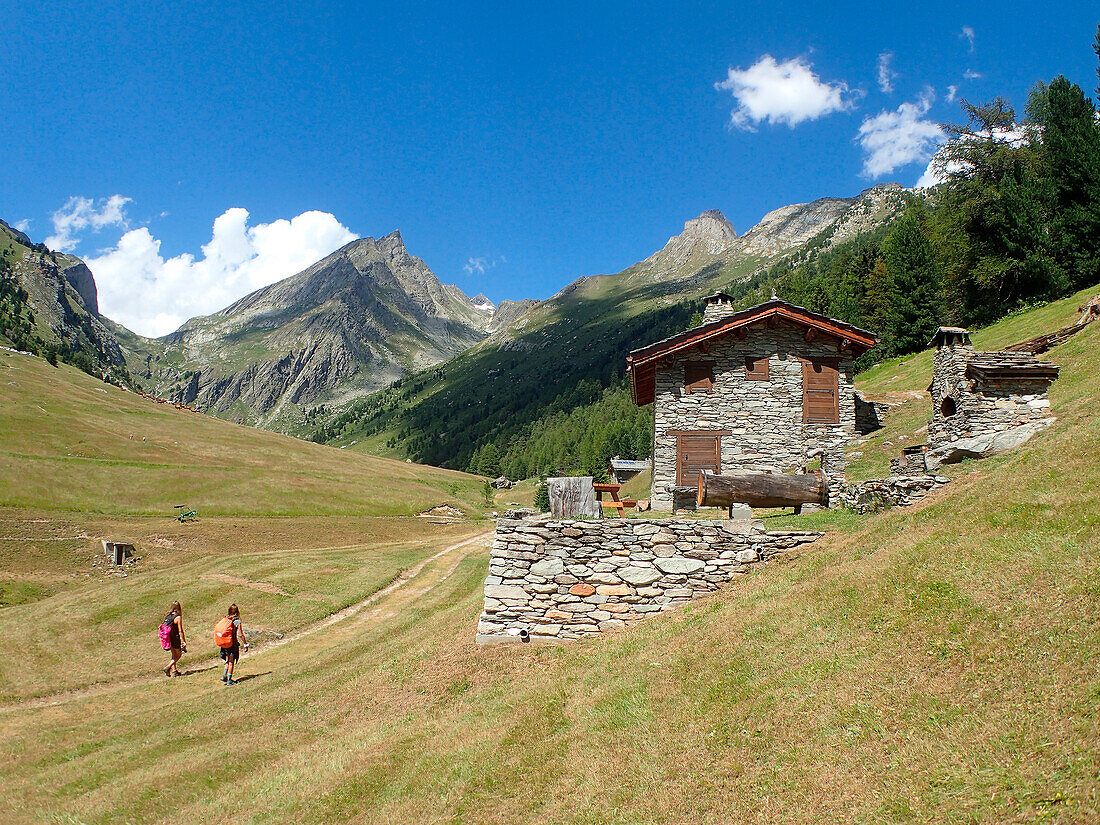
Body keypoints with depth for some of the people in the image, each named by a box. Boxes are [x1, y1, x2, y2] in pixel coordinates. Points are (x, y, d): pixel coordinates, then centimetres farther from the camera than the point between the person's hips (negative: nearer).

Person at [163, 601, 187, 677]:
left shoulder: (167, 616, 4)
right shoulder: (178, 617, -15)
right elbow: (180, 631, -15)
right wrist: (183, 641, -10)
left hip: (169, 639, 6)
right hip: (175, 639, -6)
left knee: (174, 656, 18)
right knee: (179, 655, 9)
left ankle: (174, 670, 16)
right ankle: (168, 667, -4)